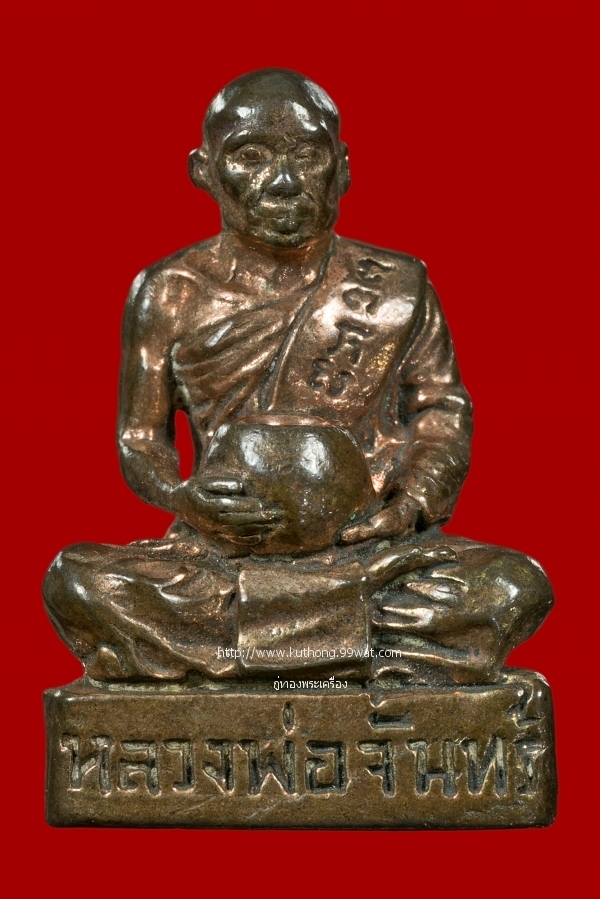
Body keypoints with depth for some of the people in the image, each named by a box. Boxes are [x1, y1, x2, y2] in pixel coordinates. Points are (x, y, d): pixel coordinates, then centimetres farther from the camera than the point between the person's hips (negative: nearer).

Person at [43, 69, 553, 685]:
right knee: (76, 583, -28)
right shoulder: (169, 294, 4)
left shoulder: (395, 288, 4)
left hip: (366, 549, 1)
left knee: (516, 588, -27)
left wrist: (414, 504, -8)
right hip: (221, 554, 0)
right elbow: (140, 439, 8)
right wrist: (185, 498, -15)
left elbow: (442, 409, 12)